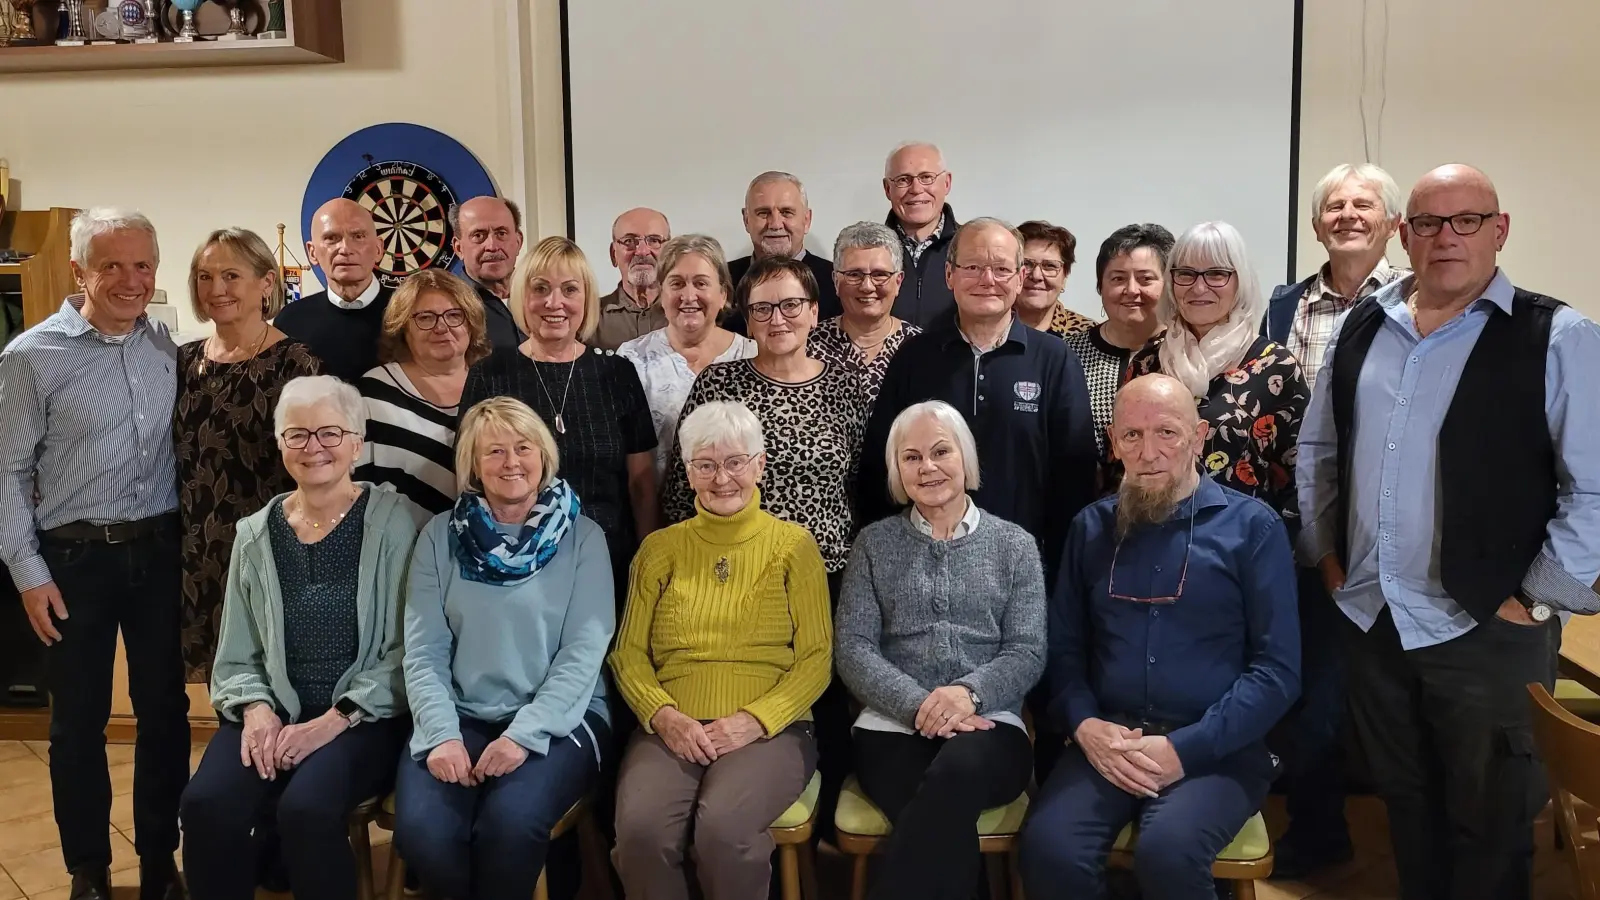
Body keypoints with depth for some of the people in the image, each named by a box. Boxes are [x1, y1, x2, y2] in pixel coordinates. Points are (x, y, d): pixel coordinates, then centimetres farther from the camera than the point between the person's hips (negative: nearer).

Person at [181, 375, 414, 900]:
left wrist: (333, 720, -15)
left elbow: (403, 651, -6)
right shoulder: (256, 534, 9)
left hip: (364, 718, -3)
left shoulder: (390, 521, -3)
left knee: (306, 808, -31)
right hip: (275, 714, 4)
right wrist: (257, 709, -8)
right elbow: (236, 658, 12)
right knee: (207, 804, -25)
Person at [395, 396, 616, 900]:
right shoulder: (441, 536, 8)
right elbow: (423, 652, 2)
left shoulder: (582, 537, 2)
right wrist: (444, 734, -14)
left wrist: (524, 734, -17)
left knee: (511, 820, -31)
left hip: (557, 720, -2)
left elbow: (584, 651, -6)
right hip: (461, 717, 2)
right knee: (420, 830, -25)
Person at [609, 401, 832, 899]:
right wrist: (664, 716, -9)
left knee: (725, 827, -32)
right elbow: (628, 652, 10)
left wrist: (755, 720, -12)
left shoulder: (794, 545, 7)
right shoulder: (660, 548, 13)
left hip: (770, 728, -2)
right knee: (640, 828, -29)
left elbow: (817, 657, 3)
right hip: (672, 728, 2)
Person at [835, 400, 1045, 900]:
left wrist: (972, 692, -16)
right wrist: (919, 705, -13)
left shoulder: (1014, 545, 12)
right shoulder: (874, 544, 12)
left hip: (989, 726, 1)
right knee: (947, 825, -34)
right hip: (894, 728, 0)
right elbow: (852, 649, 3)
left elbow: (1027, 653, 4)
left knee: (957, 770, -37)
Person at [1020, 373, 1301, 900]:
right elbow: (1064, 647, 13)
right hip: (1107, 740, 3)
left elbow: (1278, 668, -4)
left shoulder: (1251, 526, 1)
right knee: (1047, 849, -25)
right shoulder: (1091, 527, 13)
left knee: (1166, 852, -31)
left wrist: (1185, 748, -13)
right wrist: (1084, 725, -7)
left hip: (1217, 748, -2)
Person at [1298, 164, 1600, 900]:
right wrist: (1323, 551, 12)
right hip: (1368, 619, 5)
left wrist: (1539, 600, -12)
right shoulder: (1362, 328, 7)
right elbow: (1317, 449, 17)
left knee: (1489, 826, 10)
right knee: (1404, 804, 20)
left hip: (1488, 630, -4)